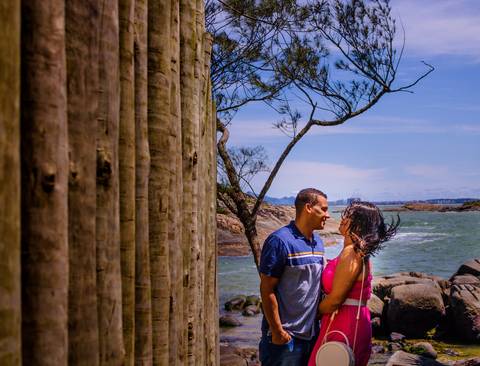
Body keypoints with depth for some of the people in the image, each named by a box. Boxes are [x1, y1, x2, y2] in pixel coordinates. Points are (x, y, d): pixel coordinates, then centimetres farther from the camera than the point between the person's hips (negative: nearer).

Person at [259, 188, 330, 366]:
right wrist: (277, 331, -16)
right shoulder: (279, 241, -13)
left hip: (312, 332, 7)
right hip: (285, 335, -7)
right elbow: (267, 289, -15)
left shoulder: (318, 242, 11)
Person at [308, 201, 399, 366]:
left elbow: (335, 300, -19)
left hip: (343, 325, -9)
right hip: (357, 320, 9)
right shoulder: (359, 252, 10)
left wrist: (314, 313, -5)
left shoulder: (351, 253, -19)